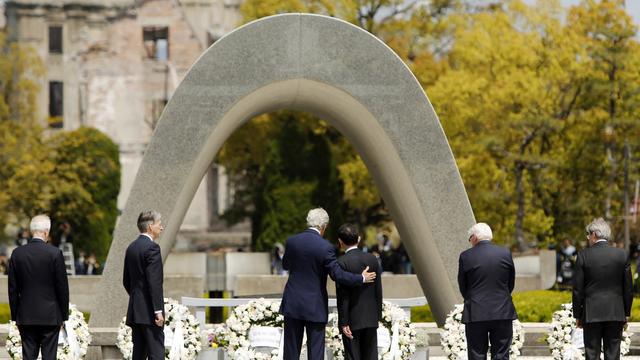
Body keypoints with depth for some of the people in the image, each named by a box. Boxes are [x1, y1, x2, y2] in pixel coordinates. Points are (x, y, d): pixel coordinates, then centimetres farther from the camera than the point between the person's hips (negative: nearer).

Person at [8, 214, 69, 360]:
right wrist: (64, 315, 5)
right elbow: (62, 287, -5)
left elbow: (12, 289, 5)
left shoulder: (17, 253, 0)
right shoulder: (54, 253, -9)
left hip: (26, 316, 3)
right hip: (50, 317, -3)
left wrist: (15, 315, 13)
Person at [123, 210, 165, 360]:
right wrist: (158, 311, -19)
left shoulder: (131, 248, 13)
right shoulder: (152, 247, -13)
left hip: (134, 310, 9)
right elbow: (154, 282, -19)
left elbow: (126, 281, 19)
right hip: (149, 312, -9)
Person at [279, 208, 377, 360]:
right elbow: (337, 274, -14)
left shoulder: (292, 241, -2)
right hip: (315, 307, -3)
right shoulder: (325, 247, -14)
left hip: (292, 304, 3)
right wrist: (362, 278, -1)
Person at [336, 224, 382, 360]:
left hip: (352, 319, -5)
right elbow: (378, 291, 6)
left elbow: (343, 296, -14)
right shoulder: (372, 259, 2)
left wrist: (344, 323, -11)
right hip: (371, 318, 5)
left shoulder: (342, 262, -13)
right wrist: (378, 315, 15)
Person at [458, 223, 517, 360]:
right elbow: (511, 283, 9)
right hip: (502, 313, 2)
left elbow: (462, 287, 4)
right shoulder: (505, 254, 0)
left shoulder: (466, 256, -5)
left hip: (475, 314, -2)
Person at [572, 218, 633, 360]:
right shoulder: (621, 255, 0)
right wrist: (626, 313, 14)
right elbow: (628, 288, 5)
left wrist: (577, 315, 6)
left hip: (591, 314, -2)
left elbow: (577, 288, -3)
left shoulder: (584, 255, -6)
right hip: (615, 314, 2)